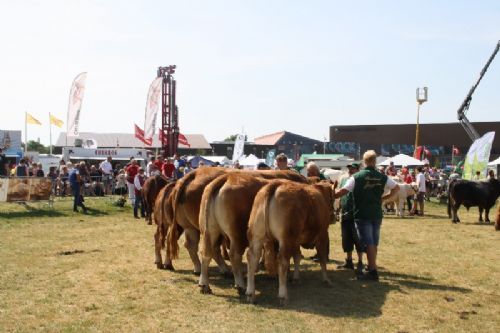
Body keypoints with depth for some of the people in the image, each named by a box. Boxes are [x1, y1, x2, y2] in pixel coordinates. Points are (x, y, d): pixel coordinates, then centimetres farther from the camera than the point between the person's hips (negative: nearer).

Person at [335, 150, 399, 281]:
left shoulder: (356, 177, -10)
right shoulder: (382, 177, 2)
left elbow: (343, 191, -16)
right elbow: (396, 188, 11)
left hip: (362, 215, -4)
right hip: (377, 214, 4)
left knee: (368, 243, -2)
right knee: (374, 243, 16)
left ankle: (372, 271, -5)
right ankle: (371, 267, 27)